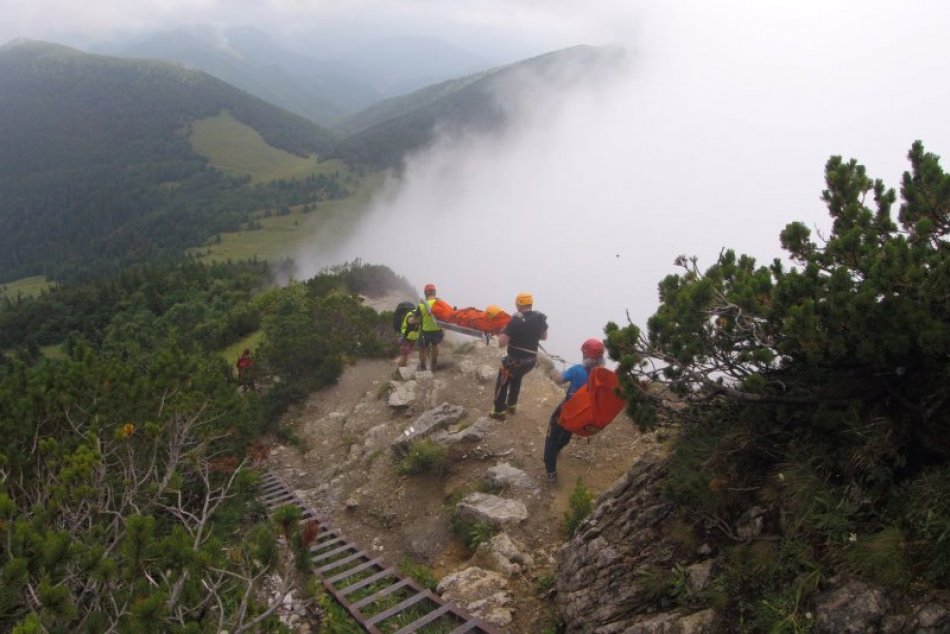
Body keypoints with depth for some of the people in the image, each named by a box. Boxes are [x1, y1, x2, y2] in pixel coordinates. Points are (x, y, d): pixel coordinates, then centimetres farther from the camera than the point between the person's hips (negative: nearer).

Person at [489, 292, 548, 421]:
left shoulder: (517, 320, -24)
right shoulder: (540, 318, -3)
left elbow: (501, 343, -25)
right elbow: (544, 337, 15)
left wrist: (502, 333, -5)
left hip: (515, 360, -6)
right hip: (531, 360, 6)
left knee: (502, 383, 18)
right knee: (516, 378, 33)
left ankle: (498, 411, 27)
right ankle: (511, 405, 46)